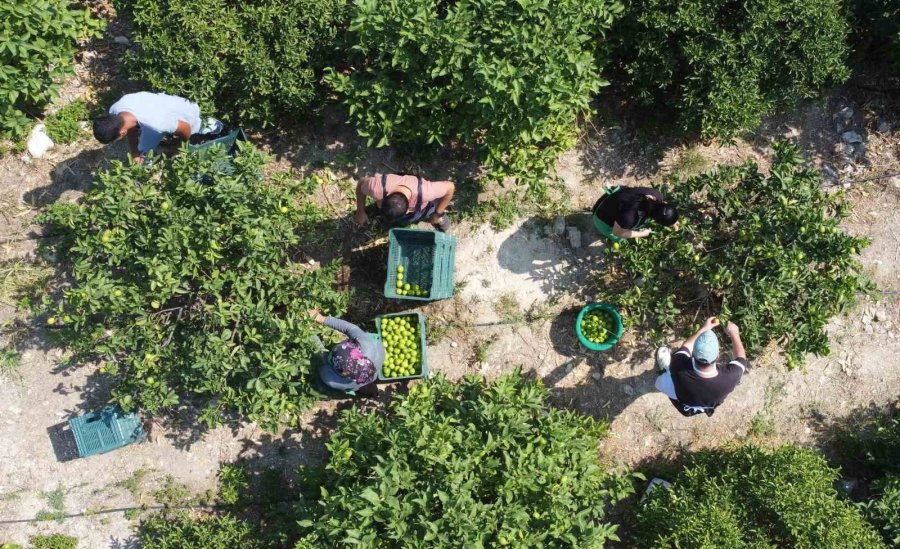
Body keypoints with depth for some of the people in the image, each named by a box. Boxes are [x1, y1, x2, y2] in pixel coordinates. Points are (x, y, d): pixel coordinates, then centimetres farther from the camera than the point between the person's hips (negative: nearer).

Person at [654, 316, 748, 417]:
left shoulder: (678, 369, -44)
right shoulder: (729, 377, -43)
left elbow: (685, 347, -18)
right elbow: (741, 358, -17)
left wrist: (703, 329, -8)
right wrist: (734, 334, -6)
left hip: (684, 407, -1)